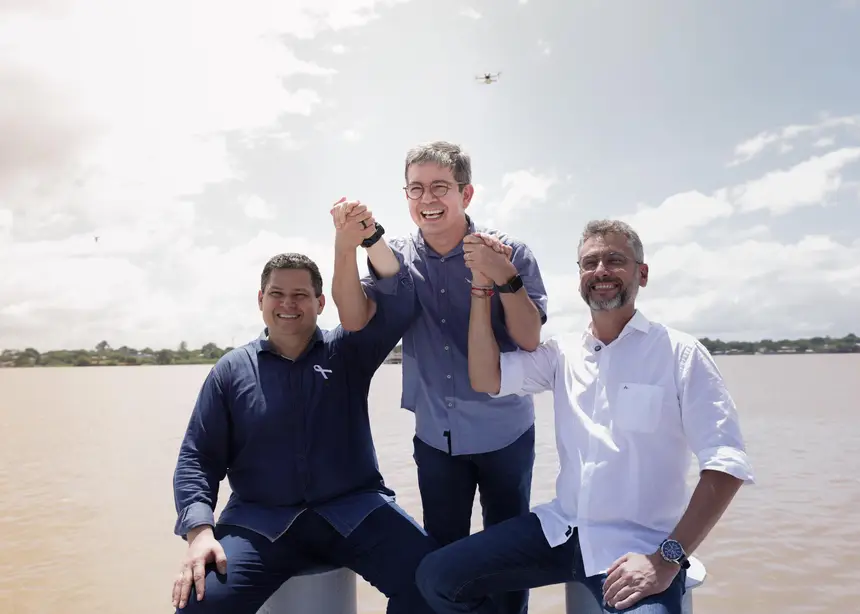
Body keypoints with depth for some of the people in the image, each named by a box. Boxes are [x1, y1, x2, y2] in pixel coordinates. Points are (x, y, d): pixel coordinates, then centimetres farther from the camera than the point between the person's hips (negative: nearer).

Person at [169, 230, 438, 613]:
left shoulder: (348, 352, 7)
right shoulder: (231, 370, 7)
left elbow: (397, 301, -7)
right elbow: (197, 457, 4)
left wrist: (368, 237, -23)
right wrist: (200, 531, -12)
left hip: (354, 512, 0)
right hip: (260, 522, 1)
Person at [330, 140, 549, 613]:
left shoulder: (509, 253, -11)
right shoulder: (394, 257, -4)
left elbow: (529, 340, -14)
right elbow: (355, 320, -15)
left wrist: (505, 278, -30)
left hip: (504, 433, -2)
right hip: (435, 436, 2)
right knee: (441, 553, 16)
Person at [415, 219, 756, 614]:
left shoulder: (680, 354, -6)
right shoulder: (563, 354, 7)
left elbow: (726, 463, -12)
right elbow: (486, 379, -3)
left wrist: (668, 558, -19)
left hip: (639, 547, -4)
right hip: (562, 530, 5)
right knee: (437, 576, -2)